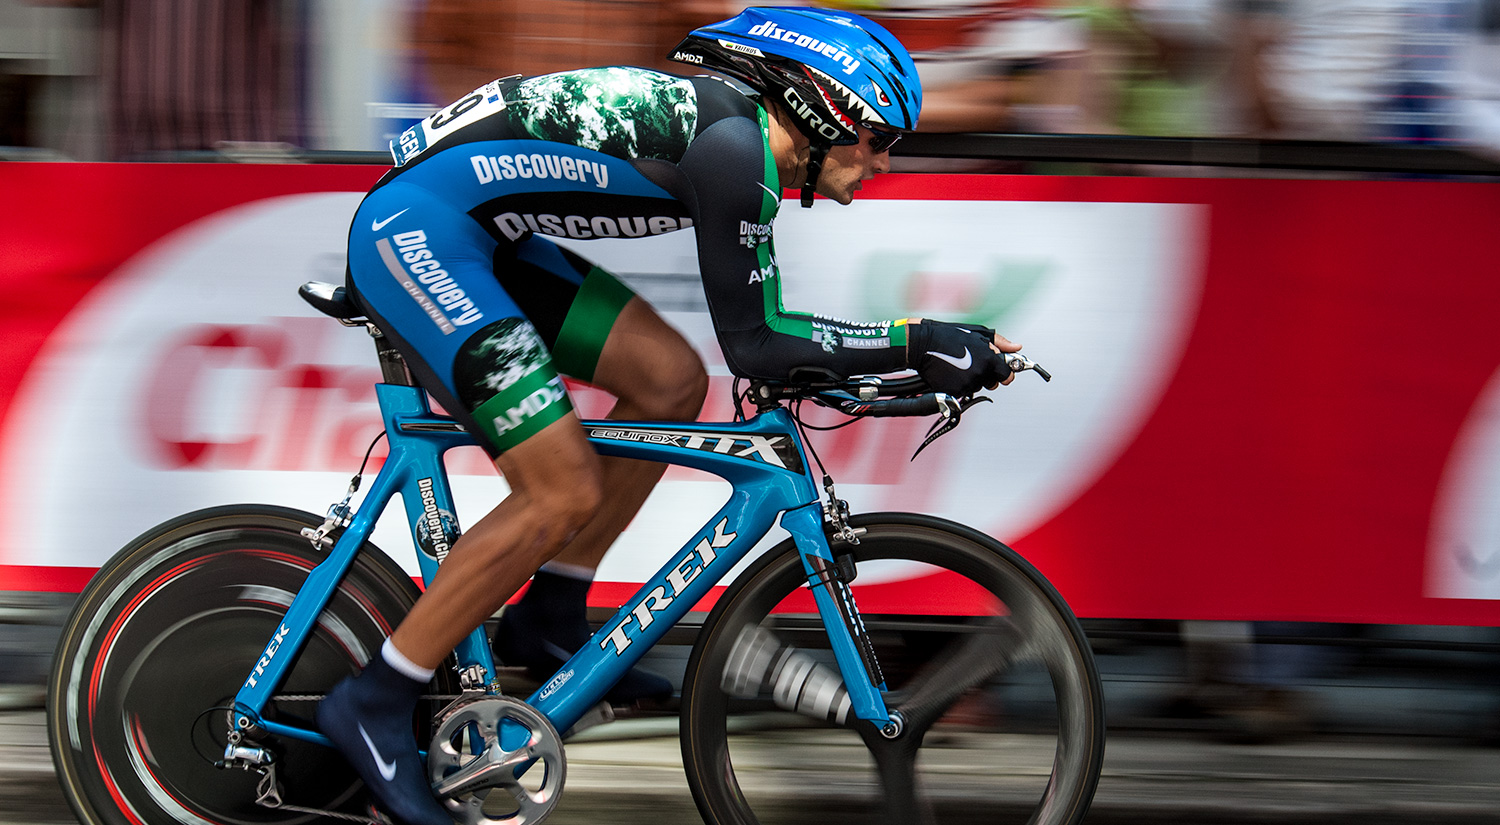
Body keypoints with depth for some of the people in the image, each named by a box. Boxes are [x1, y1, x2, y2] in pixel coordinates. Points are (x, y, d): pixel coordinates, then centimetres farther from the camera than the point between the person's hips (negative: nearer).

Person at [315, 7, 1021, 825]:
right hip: (415, 233, -10)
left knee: (672, 381, 6)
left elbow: (760, 328, 22)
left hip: (476, 241, 10)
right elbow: (749, 341, -15)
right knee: (565, 495, -13)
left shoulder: (734, 136, 12)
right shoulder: (731, 140, -17)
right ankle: (374, 705, -6)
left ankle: (550, 617, 16)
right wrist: (917, 343, -13)